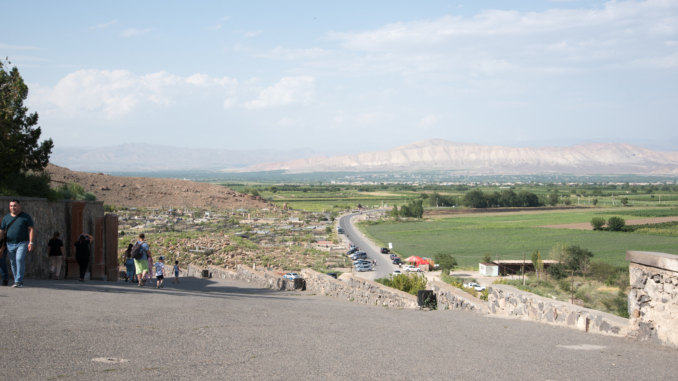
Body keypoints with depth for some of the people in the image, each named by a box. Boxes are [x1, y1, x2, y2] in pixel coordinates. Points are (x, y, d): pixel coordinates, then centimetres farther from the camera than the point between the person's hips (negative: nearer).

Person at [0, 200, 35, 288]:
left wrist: (31, 242, -11)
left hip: (22, 243, -4)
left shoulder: (26, 217, 2)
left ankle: (19, 281, -21)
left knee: (19, 259, -20)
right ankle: (17, 282, 15)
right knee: (13, 263, 5)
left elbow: (31, 230, -1)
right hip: (10, 244, 4)